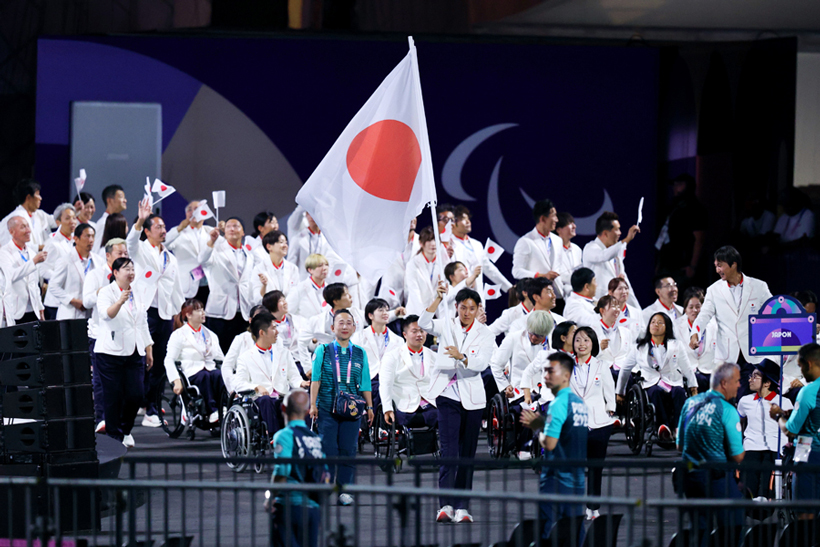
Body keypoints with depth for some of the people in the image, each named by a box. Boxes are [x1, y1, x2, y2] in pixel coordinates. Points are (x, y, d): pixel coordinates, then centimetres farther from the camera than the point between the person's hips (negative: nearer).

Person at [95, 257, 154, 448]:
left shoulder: (137, 296, 18)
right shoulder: (106, 292, -4)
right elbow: (106, 314, -23)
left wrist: (149, 350, 20)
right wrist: (119, 302, -41)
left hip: (134, 353, 6)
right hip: (111, 352, -6)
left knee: (136, 394, -2)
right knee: (114, 396, -4)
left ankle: (125, 430, 19)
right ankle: (114, 436, 6)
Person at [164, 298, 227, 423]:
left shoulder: (211, 335, 25)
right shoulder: (179, 335, 9)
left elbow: (221, 359, 22)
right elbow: (169, 360, -1)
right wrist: (176, 380, -16)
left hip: (210, 369, 4)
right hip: (191, 373, -4)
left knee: (219, 375, -33)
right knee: (204, 376, -38)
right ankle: (211, 411, -43)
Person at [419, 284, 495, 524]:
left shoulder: (485, 333, 4)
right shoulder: (447, 325, 3)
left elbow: (481, 363, -10)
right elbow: (424, 324, -15)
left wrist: (461, 356, -28)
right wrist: (438, 299, -25)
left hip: (472, 397, 2)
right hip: (447, 394, -2)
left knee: (467, 454, 5)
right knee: (449, 451, -12)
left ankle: (462, 507, 10)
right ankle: (446, 505, -19)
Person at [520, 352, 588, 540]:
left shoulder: (558, 404, -15)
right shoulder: (579, 402, 12)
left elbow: (549, 443, -21)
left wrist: (538, 428, -1)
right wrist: (539, 423, 15)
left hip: (557, 481, -8)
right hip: (577, 481, 8)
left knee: (548, 536, -6)